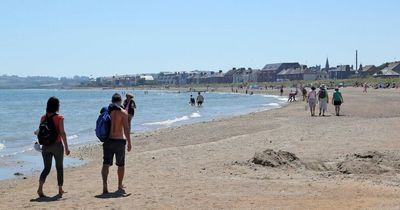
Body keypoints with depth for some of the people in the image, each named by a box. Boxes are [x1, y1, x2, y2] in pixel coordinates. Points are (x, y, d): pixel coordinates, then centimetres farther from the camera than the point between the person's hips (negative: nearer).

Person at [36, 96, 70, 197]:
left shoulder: (43, 118, 3)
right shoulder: (59, 117, -10)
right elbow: (62, 133, -14)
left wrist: (36, 133, 29)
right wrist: (66, 147, -10)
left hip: (45, 146, 4)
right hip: (57, 145, -3)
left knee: (47, 168, 8)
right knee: (59, 167, 12)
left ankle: (40, 187, -13)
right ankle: (60, 189, 20)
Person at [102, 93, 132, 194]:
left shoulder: (106, 111, 6)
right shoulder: (123, 112, -8)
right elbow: (126, 129, -13)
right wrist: (129, 142, -8)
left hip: (108, 141, 3)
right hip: (119, 141, -3)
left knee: (106, 164, 0)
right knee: (121, 165, 14)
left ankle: (105, 185, -18)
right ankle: (120, 185, 27)